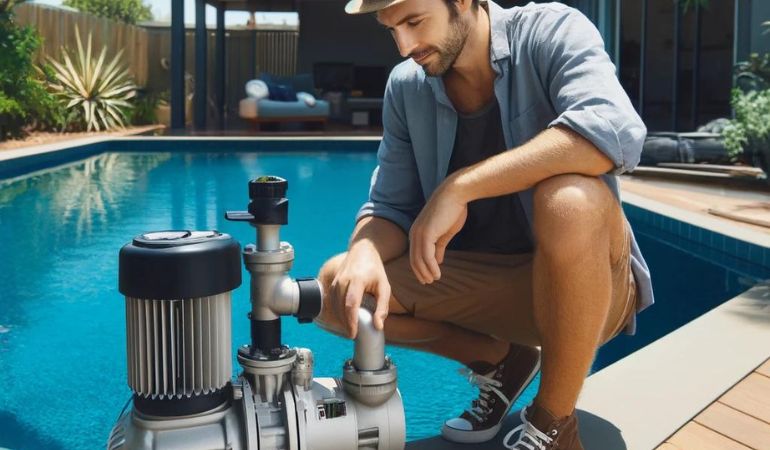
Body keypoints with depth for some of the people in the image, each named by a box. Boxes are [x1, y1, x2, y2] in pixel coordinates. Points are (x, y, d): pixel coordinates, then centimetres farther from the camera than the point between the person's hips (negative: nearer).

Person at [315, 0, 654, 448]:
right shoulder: (406, 87, -1)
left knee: (569, 199, -36)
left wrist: (458, 187, -36)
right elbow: (391, 208, -1)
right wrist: (364, 253, -25)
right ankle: (501, 360, 10)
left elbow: (617, 131, -33)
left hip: (587, 283, -4)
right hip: (485, 283, 4)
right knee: (336, 286, -10)